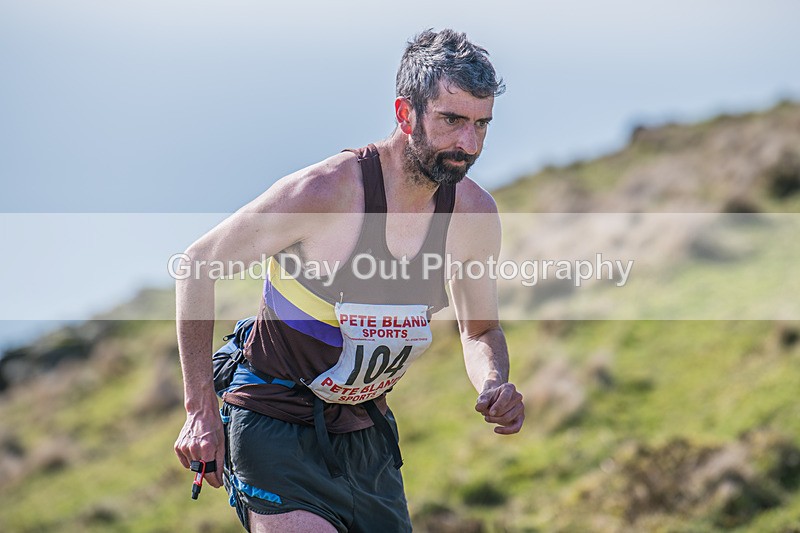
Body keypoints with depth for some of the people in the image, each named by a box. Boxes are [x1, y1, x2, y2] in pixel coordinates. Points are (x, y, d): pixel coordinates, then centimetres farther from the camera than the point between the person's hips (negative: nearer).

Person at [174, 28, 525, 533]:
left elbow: (481, 330, 12)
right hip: (275, 428, -6)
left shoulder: (475, 213, -6)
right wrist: (201, 409, -13)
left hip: (368, 434, 6)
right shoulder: (325, 190, -23)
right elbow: (199, 263, -11)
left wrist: (495, 386, -12)